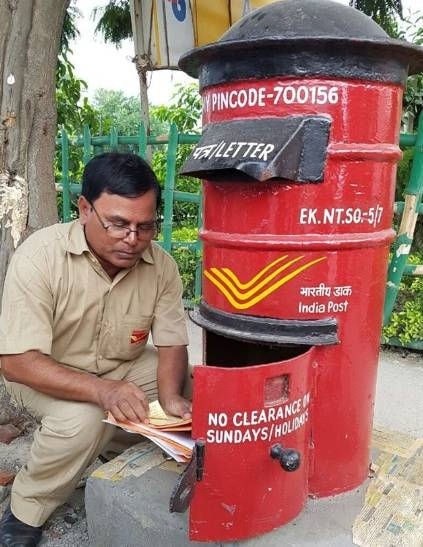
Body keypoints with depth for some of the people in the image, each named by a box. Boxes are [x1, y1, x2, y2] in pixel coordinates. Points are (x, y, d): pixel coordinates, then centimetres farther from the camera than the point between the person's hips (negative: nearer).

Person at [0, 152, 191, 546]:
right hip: (45, 374, -3)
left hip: (124, 368, 4)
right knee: (82, 419, -32)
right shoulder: (39, 255, -27)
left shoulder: (161, 265, -16)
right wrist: (103, 391, -42)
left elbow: (172, 344, -9)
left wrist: (170, 398, -30)